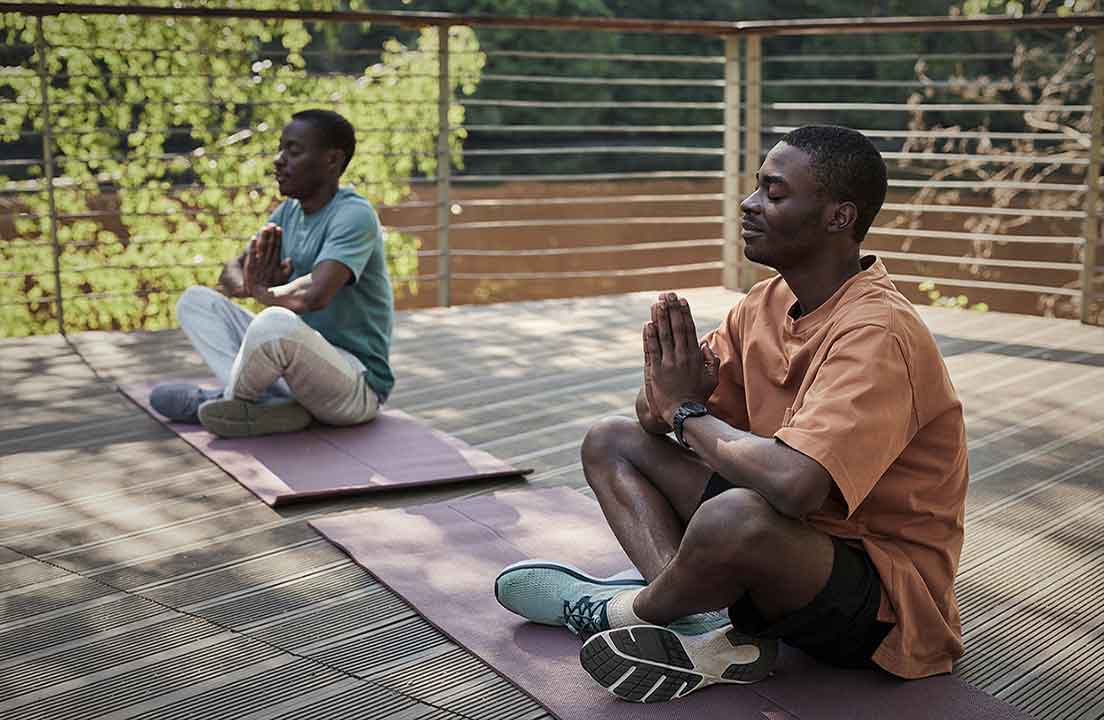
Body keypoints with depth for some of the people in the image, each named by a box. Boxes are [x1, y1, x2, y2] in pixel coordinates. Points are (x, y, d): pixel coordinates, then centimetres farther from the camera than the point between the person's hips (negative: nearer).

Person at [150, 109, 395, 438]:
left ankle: (232, 397, -5)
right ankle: (271, 404, -14)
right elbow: (231, 274, 10)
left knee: (277, 322, -37)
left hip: (358, 386, -9)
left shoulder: (354, 215, -17)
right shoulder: (288, 212, 10)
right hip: (300, 364, 9)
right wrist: (250, 283, -14)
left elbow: (313, 295, -32)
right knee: (196, 300, 6)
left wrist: (261, 290, -11)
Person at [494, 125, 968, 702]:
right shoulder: (766, 304, 2)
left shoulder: (875, 334, -24)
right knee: (611, 442, 7)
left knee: (736, 515, -40)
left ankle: (629, 610, -5)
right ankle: (706, 633, -16)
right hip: (801, 540, 9)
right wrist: (670, 396, -19)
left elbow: (792, 483, -39)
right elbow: (655, 415, 7)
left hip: (886, 600, -9)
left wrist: (687, 411, -21)